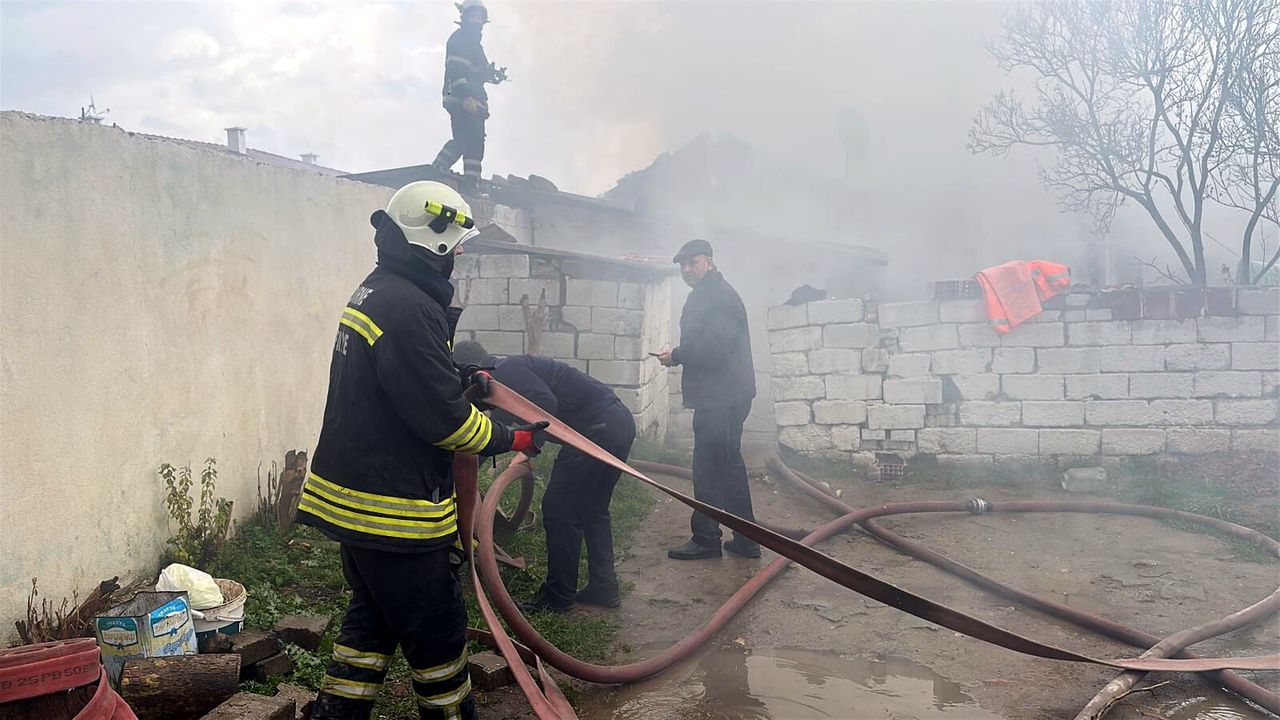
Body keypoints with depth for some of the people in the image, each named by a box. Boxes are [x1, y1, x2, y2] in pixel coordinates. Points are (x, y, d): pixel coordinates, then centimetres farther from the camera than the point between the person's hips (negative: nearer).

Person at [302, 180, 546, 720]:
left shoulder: (375, 293, 11)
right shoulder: (410, 308, -22)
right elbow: (441, 417, -22)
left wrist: (467, 379, 15)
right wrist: (511, 439, -10)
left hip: (352, 496, 11)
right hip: (395, 506, -10)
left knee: (372, 618, 23)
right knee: (437, 629, 7)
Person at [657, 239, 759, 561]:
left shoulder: (717, 295, -13)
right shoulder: (711, 293, 19)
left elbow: (714, 348, -22)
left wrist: (676, 355, -12)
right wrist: (679, 354, 5)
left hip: (720, 397, -11)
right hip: (724, 395, 11)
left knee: (709, 467, -3)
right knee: (729, 464, 15)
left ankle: (706, 539, 5)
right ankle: (746, 540, 22)